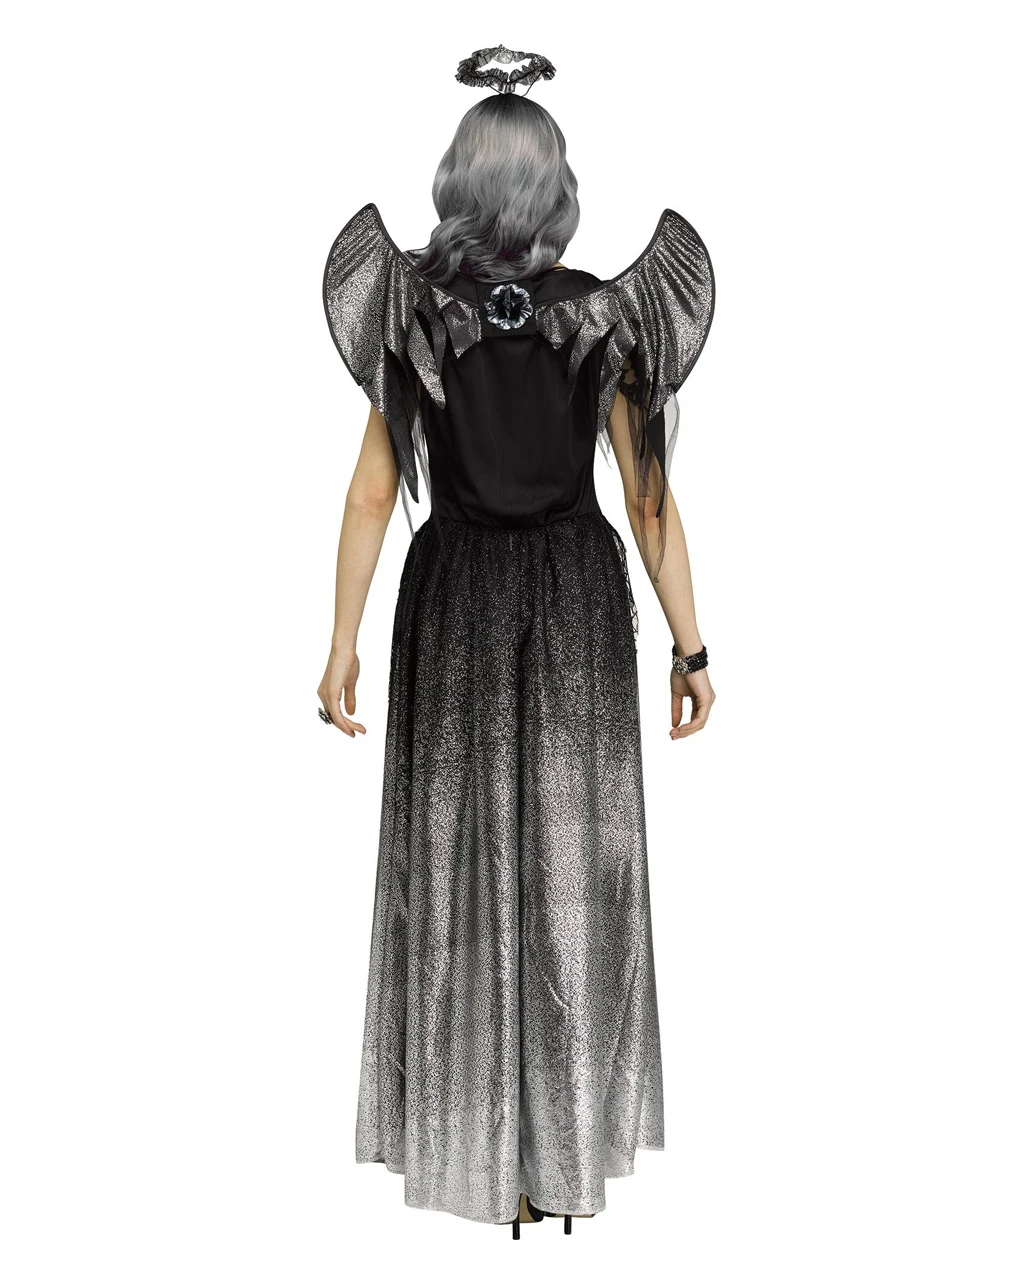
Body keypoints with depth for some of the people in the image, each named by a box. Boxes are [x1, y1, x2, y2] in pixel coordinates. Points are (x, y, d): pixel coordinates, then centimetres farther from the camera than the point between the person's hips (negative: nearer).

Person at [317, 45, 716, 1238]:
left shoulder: (411, 314, -5)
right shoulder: (608, 316, -6)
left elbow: (371, 495, -6)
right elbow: (650, 500, -6)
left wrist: (343, 644, 0)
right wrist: (688, 645, 1)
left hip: (452, 598, 0)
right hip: (579, 601, 0)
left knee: (454, 866, 12)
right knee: (574, 865, 10)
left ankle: (466, 1138, 25)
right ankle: (564, 1152, 22)